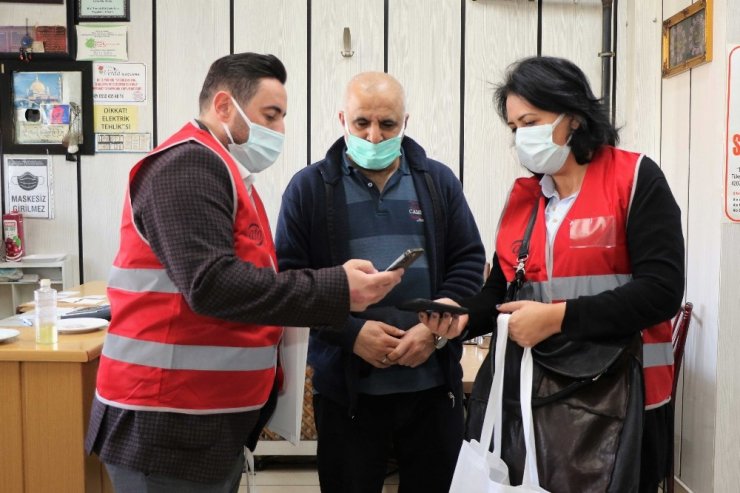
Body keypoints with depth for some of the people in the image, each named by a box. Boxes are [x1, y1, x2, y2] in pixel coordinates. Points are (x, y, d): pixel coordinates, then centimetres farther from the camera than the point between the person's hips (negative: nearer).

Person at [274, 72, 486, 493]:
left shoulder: (439, 181, 7)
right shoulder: (310, 187, 1)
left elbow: (469, 262, 6)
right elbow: (290, 276, -3)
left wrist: (436, 329, -9)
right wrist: (351, 333, -15)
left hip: (433, 383, 2)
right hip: (346, 387, -2)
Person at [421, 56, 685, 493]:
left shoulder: (635, 179, -7)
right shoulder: (522, 195, 9)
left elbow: (662, 289, -15)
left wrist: (558, 318, -20)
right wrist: (464, 315, -7)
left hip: (613, 392, -4)